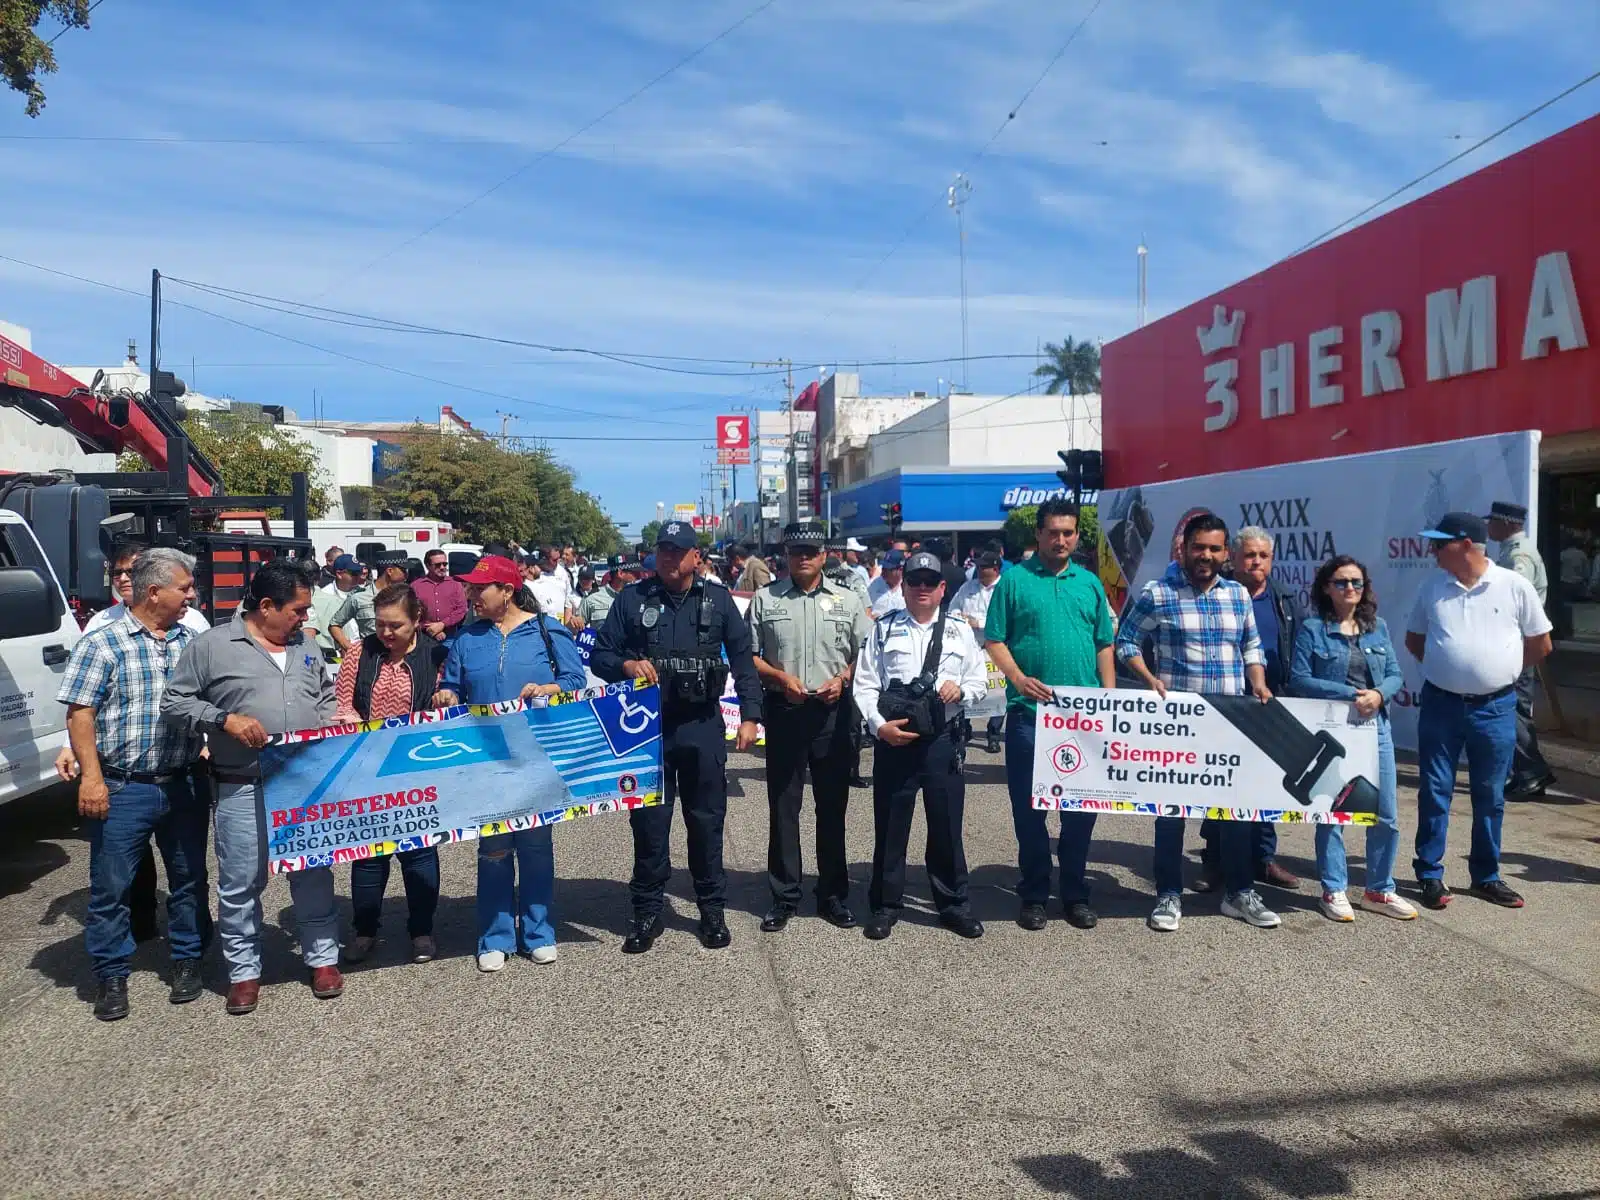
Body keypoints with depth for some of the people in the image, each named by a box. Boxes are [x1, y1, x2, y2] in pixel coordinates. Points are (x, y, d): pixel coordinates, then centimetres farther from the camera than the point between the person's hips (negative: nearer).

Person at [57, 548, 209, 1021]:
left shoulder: (192, 641, 8)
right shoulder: (101, 644, -6)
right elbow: (80, 714, -8)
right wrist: (91, 777, -14)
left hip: (184, 785, 4)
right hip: (122, 788, -4)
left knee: (189, 878, 11)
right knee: (111, 885, 5)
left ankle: (187, 960, 27)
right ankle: (111, 975, 19)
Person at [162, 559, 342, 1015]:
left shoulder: (306, 647, 12)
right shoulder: (212, 645, -3)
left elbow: (326, 699, 23)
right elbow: (174, 703, -2)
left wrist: (336, 721, 3)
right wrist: (225, 720, -15)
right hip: (243, 790, -3)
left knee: (314, 875, 10)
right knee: (240, 884, 5)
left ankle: (323, 958, 23)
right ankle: (244, 970, 20)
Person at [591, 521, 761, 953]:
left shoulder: (718, 599, 5)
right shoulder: (632, 598, 3)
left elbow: (743, 660, 7)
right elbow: (600, 656, 5)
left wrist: (749, 715, 0)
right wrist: (626, 665, -17)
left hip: (703, 727, 0)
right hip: (647, 726, 0)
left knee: (706, 821, 8)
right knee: (649, 822, 6)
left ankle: (712, 909, 22)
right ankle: (647, 912, 20)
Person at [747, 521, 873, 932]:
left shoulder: (847, 600, 5)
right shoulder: (765, 599, 4)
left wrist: (842, 679, -10)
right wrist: (781, 677, -11)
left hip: (832, 711, 0)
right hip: (783, 710, 0)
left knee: (833, 805, 8)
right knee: (782, 806, 6)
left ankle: (834, 894, 21)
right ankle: (784, 896, 17)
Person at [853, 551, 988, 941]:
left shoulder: (959, 631, 9)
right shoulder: (884, 628, 5)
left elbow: (981, 681, 12)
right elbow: (865, 684, 1)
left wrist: (962, 689, -10)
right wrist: (879, 725, -12)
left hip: (944, 738, 1)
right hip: (894, 737, -1)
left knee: (947, 823, 8)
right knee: (890, 824, 7)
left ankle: (953, 903, 23)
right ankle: (885, 905, 20)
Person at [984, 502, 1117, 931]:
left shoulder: (1090, 583, 11)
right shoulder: (1014, 580, 1)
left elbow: (1104, 646, 13)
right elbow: (995, 640, -1)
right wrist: (1018, 679, -17)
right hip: (1028, 712, -3)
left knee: (1082, 806, 9)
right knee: (1028, 806, 4)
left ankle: (1076, 894, 22)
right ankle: (1033, 894, 18)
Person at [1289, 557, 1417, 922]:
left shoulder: (1378, 628, 11)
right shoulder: (1312, 630, -3)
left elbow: (1396, 675, 9)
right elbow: (1299, 679, -10)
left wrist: (1379, 694, -13)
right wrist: (1350, 694, -17)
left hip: (1376, 728, 4)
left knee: (1386, 816, 6)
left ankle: (1379, 890, 22)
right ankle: (1334, 891, 15)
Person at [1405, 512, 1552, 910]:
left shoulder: (1514, 586, -5)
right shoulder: (1432, 588, 1)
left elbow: (1540, 644, 5)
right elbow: (1414, 639, 15)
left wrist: (1501, 671, 7)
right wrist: (1444, 668, 6)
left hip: (1495, 708, -1)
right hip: (1440, 705, 1)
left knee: (1490, 796, 10)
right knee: (1435, 792, 4)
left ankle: (1486, 877, 23)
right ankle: (1430, 875, 14)